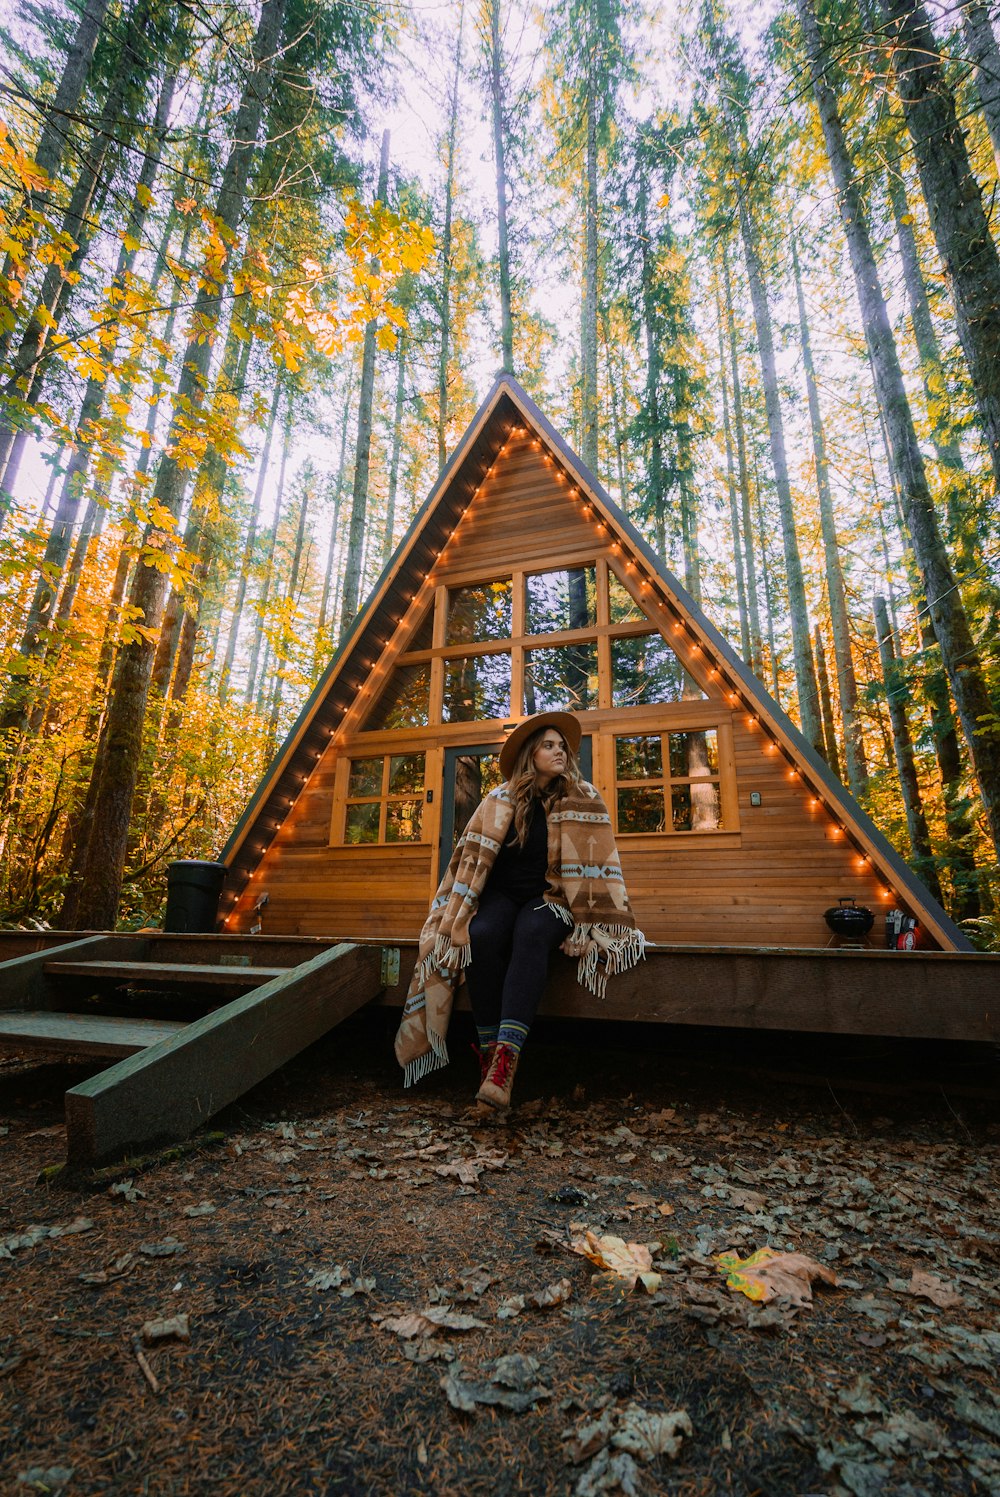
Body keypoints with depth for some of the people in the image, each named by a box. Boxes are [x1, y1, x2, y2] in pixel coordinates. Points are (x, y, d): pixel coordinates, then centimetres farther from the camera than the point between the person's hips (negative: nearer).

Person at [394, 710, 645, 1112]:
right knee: (482, 936, -33)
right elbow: (472, 861, 0)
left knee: (531, 934, -35)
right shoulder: (499, 802, -1)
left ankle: (503, 1066, -43)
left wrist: (610, 927, -5)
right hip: (502, 894, 1)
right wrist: (455, 919, -5)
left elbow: (597, 867, -1)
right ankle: (489, 1055, -26)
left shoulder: (583, 801, -1)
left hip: (549, 898, -1)